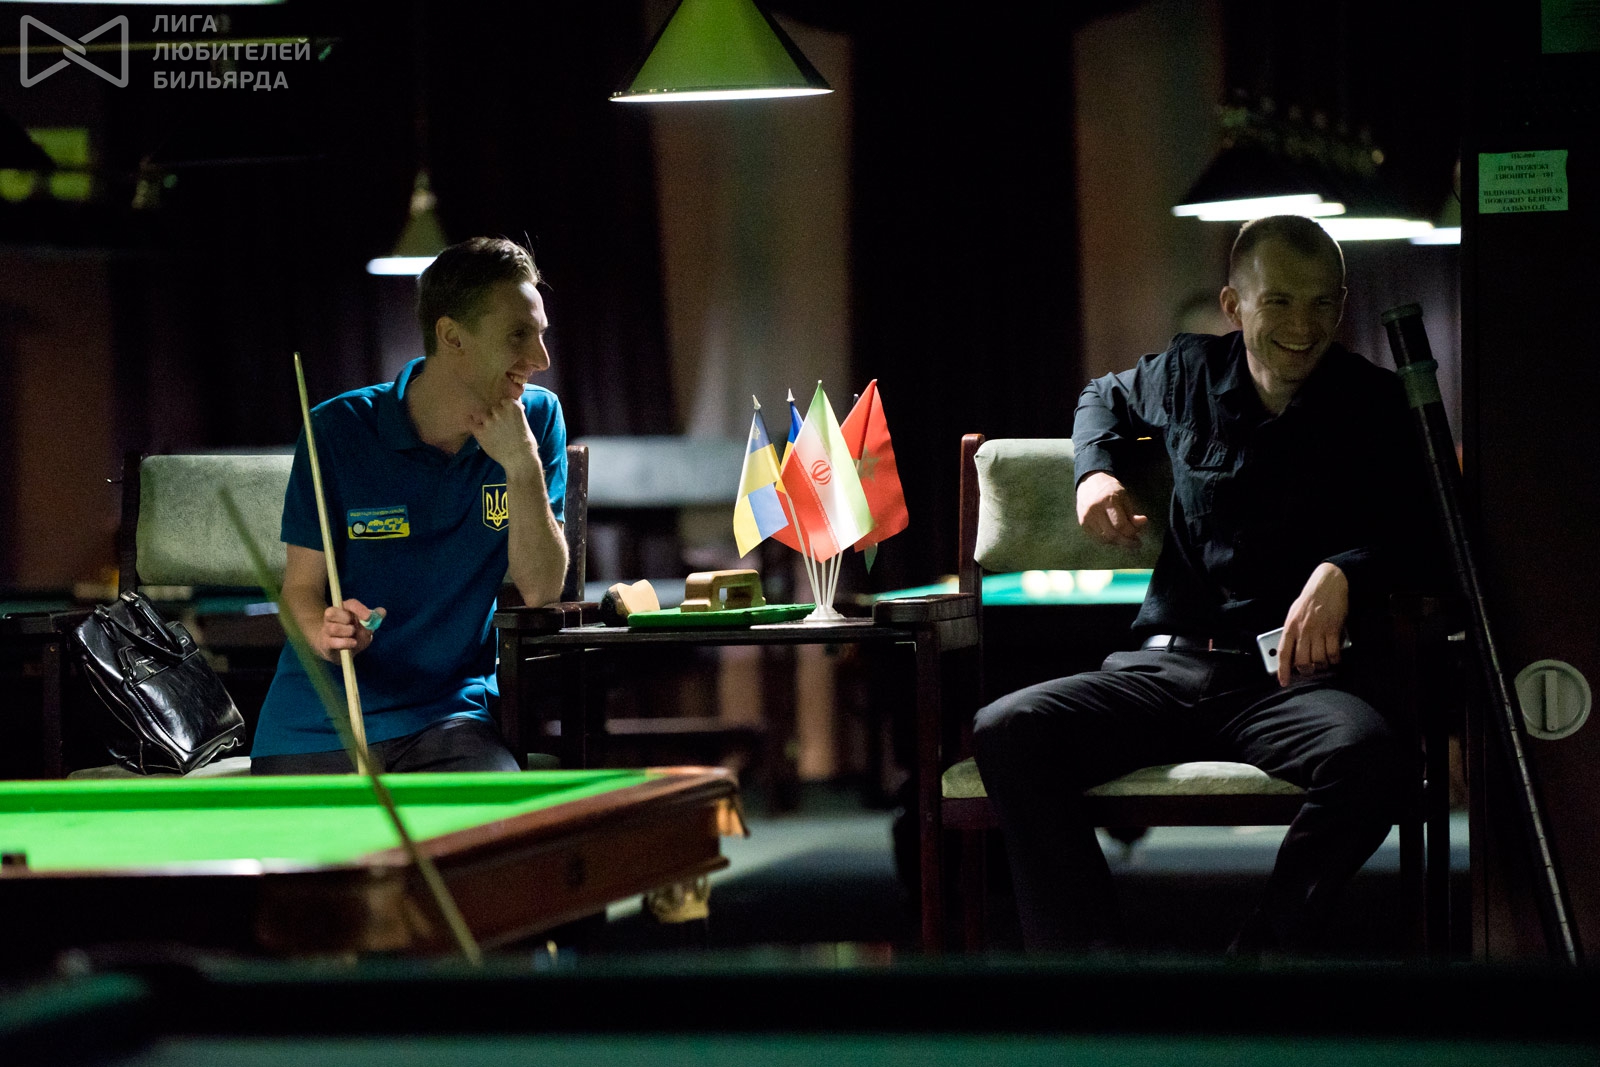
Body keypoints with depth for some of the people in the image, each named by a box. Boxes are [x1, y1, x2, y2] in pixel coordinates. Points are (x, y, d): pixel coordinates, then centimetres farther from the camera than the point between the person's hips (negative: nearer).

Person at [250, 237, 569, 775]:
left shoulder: (537, 419, 1)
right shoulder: (339, 431, -5)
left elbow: (541, 591, -4)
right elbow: (302, 585, -2)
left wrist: (523, 466, -16)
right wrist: (324, 633, -25)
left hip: (452, 710, 1)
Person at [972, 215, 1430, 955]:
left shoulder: (1374, 404, 8)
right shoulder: (1190, 374, 16)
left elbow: (1408, 530, -1)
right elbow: (1104, 398, 38)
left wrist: (1340, 574, -23)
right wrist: (1094, 472, 17)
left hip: (1297, 676, -2)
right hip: (1170, 664, 3)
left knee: (1368, 754, -41)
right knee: (1006, 732, -28)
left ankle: (1261, 954, -29)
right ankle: (1093, 953, -32)